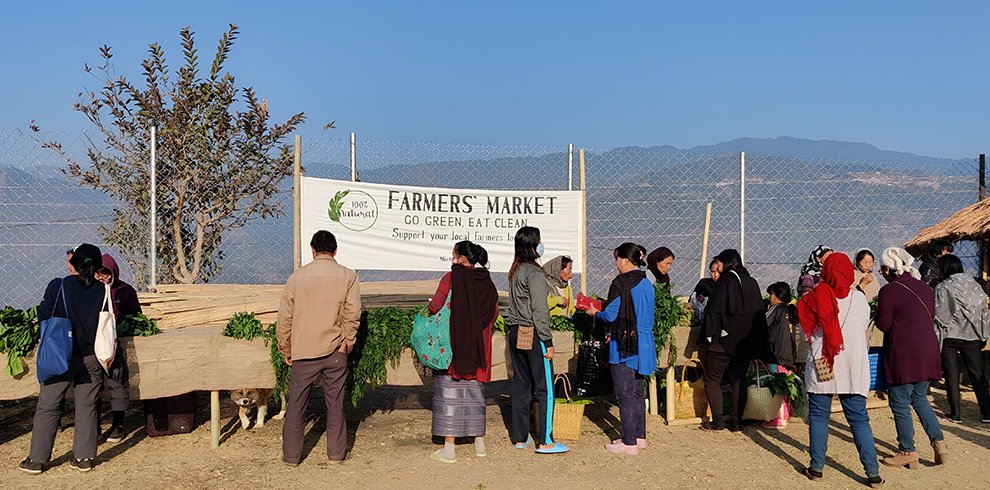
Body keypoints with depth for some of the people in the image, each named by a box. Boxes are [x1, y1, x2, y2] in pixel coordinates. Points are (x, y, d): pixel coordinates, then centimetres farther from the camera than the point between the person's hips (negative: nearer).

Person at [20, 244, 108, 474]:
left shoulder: (58, 286, -10)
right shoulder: (103, 290, -3)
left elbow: (43, 317, -4)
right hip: (92, 357, 2)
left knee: (47, 407, 9)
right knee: (87, 406, 10)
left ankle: (37, 459, 14)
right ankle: (84, 457, 13)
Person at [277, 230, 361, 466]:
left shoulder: (297, 277, -1)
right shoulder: (349, 276, -2)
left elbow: (285, 317, 1)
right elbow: (352, 315, -5)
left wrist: (286, 350, 11)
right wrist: (347, 344, 8)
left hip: (303, 352, 0)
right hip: (335, 352, 0)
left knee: (296, 404, 10)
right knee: (335, 404, 10)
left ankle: (291, 455, 17)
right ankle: (336, 453, 17)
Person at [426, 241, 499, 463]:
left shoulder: (451, 278, -11)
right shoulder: (487, 281, 5)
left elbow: (435, 307, -17)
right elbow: (494, 312, 10)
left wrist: (429, 309, 4)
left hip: (453, 343, -5)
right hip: (478, 346, 5)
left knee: (449, 392, 0)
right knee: (475, 391, 15)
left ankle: (449, 448, 1)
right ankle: (479, 442, 22)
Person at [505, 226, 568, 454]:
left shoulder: (515, 271, 11)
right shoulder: (535, 273, -14)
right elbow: (539, 312, -17)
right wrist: (548, 341, -13)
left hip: (515, 334, 9)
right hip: (532, 335, -9)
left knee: (521, 385, 13)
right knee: (545, 388, -2)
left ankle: (520, 437, 20)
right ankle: (545, 441, 1)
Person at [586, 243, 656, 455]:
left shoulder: (620, 283, -15)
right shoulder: (647, 284, 10)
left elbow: (610, 315, -15)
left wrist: (595, 312, 7)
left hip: (624, 346, -8)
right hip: (643, 345, 8)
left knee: (625, 394, -2)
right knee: (637, 392, 18)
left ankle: (629, 443, 2)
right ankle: (640, 436, 25)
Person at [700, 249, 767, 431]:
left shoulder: (725, 281, -12)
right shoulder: (752, 283, 9)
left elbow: (714, 312, -15)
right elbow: (759, 313, 13)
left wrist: (709, 336, -12)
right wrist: (758, 340, 17)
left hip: (724, 341, -6)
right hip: (746, 343, 6)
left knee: (712, 380, 5)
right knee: (738, 382, 12)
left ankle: (718, 421, 0)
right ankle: (736, 422, 9)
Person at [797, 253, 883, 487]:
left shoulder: (815, 299, -5)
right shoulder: (860, 299, -1)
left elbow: (805, 332, 4)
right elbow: (865, 327, 12)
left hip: (821, 366, -1)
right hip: (854, 370, 1)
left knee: (818, 417, 8)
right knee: (859, 419, 7)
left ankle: (816, 467, 11)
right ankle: (872, 472, 5)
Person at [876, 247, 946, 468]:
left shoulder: (888, 291, -14)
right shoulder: (925, 288, 8)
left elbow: (883, 325, -9)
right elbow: (931, 317, 15)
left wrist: (877, 313, 9)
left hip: (903, 355, -7)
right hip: (927, 351, 7)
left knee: (900, 404, 5)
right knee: (920, 398, 22)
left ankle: (908, 452, 11)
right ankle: (939, 442, 12)